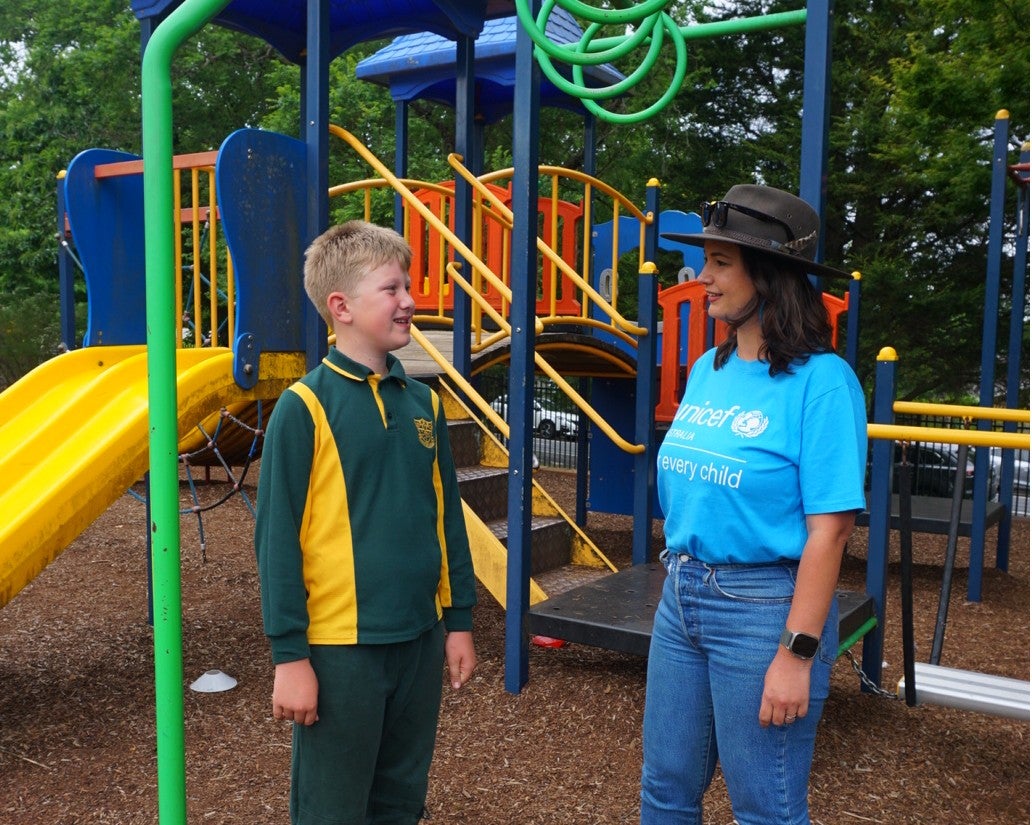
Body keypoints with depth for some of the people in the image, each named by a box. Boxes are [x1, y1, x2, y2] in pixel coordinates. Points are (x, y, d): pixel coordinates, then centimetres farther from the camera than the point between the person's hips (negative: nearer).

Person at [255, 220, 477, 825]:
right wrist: (289, 654, -11)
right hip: (340, 646, -5)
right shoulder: (305, 407, -12)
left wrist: (460, 619, 11)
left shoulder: (424, 404, 4)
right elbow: (277, 537, -11)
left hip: (420, 639, 5)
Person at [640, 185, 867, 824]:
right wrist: (681, 578, 12)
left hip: (764, 606, -7)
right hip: (682, 598, 7)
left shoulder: (821, 381, -16)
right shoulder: (708, 370, 6)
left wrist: (798, 654, -18)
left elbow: (829, 530, -18)